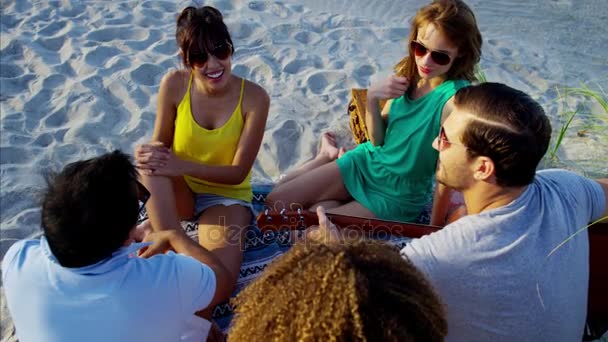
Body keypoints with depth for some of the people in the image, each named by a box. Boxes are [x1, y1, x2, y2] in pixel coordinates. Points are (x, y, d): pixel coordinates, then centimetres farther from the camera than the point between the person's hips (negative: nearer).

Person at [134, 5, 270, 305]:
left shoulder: (254, 97, -20)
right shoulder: (174, 84, -15)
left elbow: (238, 172, -19)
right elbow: (160, 145, -5)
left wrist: (182, 166, -32)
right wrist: (149, 154, -30)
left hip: (226, 195, -1)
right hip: (179, 191, 2)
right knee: (152, 163, -34)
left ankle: (157, 229, -2)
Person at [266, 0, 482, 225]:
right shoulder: (407, 74, -7)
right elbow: (377, 140, -3)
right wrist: (372, 98, -20)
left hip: (398, 196, -5)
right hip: (367, 162, 5)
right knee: (276, 202, 6)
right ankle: (330, 155, 28)